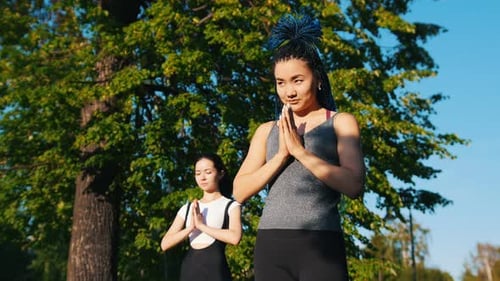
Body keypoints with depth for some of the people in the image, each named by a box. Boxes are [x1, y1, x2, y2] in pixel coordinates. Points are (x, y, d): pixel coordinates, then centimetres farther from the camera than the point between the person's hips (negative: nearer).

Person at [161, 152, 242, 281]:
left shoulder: (231, 206, 4)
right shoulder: (187, 208, 16)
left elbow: (234, 237, -15)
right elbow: (165, 244, 7)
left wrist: (201, 225, -9)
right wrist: (190, 227, -7)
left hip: (215, 269, -4)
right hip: (189, 270, 4)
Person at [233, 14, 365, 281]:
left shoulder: (341, 122, 7)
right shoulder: (267, 130, 15)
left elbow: (354, 185, -8)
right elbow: (240, 192, 6)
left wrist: (299, 149, -9)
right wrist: (281, 155, -5)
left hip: (320, 245, -3)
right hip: (270, 245, 3)